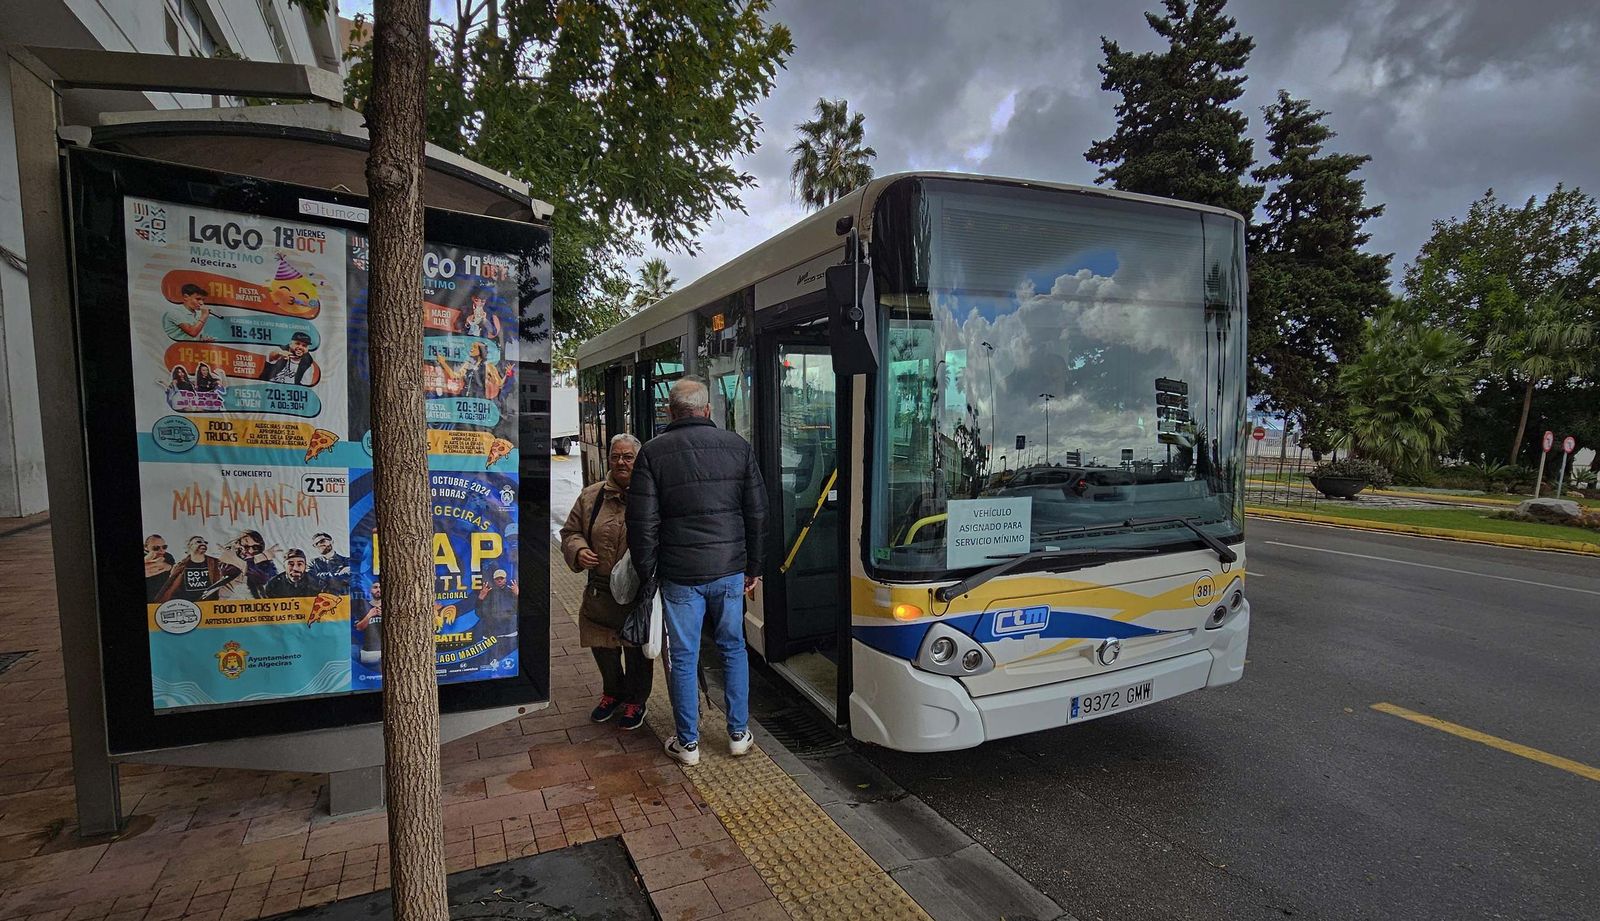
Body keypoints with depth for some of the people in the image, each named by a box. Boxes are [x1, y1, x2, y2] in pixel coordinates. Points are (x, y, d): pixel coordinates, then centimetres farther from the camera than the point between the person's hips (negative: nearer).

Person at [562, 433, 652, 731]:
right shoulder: (591, 496, 5)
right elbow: (570, 532, 14)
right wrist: (578, 550, -7)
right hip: (600, 591, 4)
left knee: (636, 648, 8)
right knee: (602, 645, 16)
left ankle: (635, 700, 31)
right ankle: (612, 692, 42)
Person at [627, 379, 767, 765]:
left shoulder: (654, 452, -6)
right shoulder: (738, 446, 1)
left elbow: (642, 522, -7)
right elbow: (758, 514, 4)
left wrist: (646, 571, 4)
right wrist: (753, 567, 12)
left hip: (680, 574, -2)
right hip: (730, 570, 3)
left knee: (683, 657, 9)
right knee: (733, 648, 16)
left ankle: (688, 743, 21)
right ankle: (739, 734, 25)